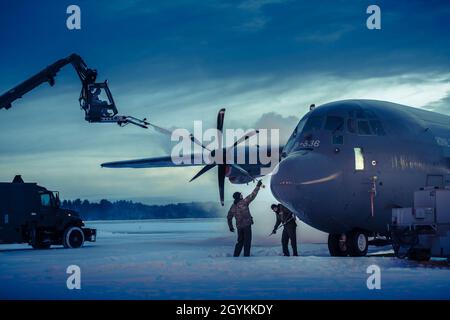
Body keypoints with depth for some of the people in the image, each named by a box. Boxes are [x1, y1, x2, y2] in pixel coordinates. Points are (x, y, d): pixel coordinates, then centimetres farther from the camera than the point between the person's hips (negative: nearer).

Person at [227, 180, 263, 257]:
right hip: (247, 225, -6)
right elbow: (252, 196, -7)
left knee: (240, 242, 15)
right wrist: (258, 186, 3)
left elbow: (229, 217, 12)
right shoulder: (244, 202, -9)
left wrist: (230, 227, 22)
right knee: (247, 242, 0)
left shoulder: (233, 206, 7)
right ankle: (246, 255, -3)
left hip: (239, 226, 6)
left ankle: (235, 255, 11)